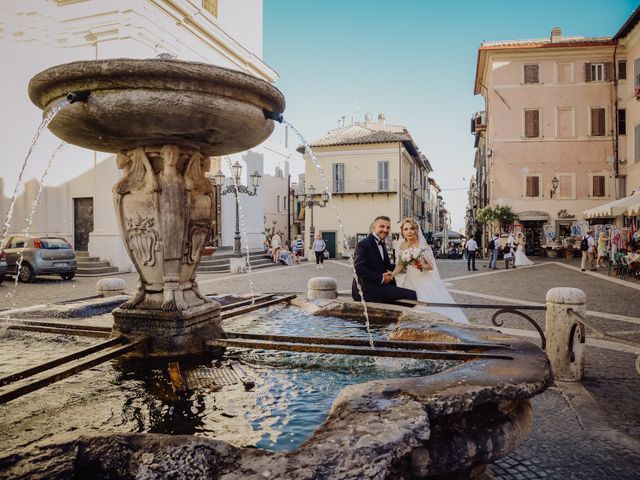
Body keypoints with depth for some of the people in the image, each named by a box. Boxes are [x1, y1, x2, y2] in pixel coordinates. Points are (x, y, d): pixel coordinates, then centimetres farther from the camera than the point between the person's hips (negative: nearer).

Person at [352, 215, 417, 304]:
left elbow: (387, 265, 17)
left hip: (378, 286, 10)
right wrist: (381, 278, -20)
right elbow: (359, 269, -20)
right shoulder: (363, 244, -11)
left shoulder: (382, 245, 19)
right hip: (366, 290, -10)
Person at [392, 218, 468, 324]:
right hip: (409, 283, 2)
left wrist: (422, 266, -26)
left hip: (425, 282, -2)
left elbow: (431, 265, -5)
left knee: (434, 307, -10)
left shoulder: (423, 245, -5)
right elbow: (400, 266, 6)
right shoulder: (402, 247, 4)